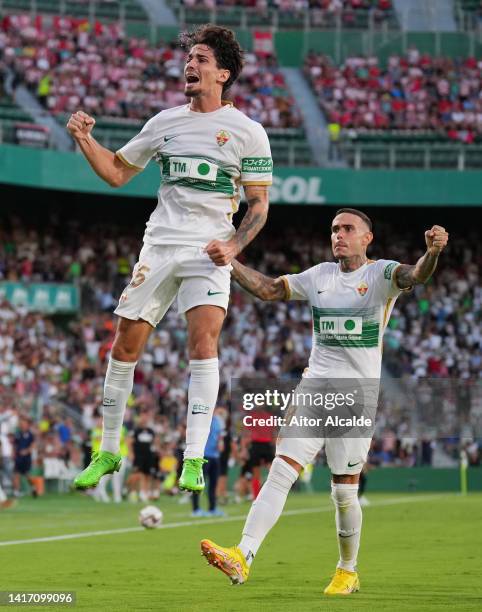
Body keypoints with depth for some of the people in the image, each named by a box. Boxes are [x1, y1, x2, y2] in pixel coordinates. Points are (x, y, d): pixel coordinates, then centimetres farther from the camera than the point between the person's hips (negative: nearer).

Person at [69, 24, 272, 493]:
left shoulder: (247, 132, 1)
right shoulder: (165, 122, 11)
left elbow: (258, 204, 2)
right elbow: (117, 172, 18)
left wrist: (233, 246, -14)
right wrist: (84, 140, 1)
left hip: (209, 252, -4)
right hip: (159, 245, 4)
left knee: (203, 339, -21)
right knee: (125, 343, 2)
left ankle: (194, 461, -21)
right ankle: (108, 452, 17)